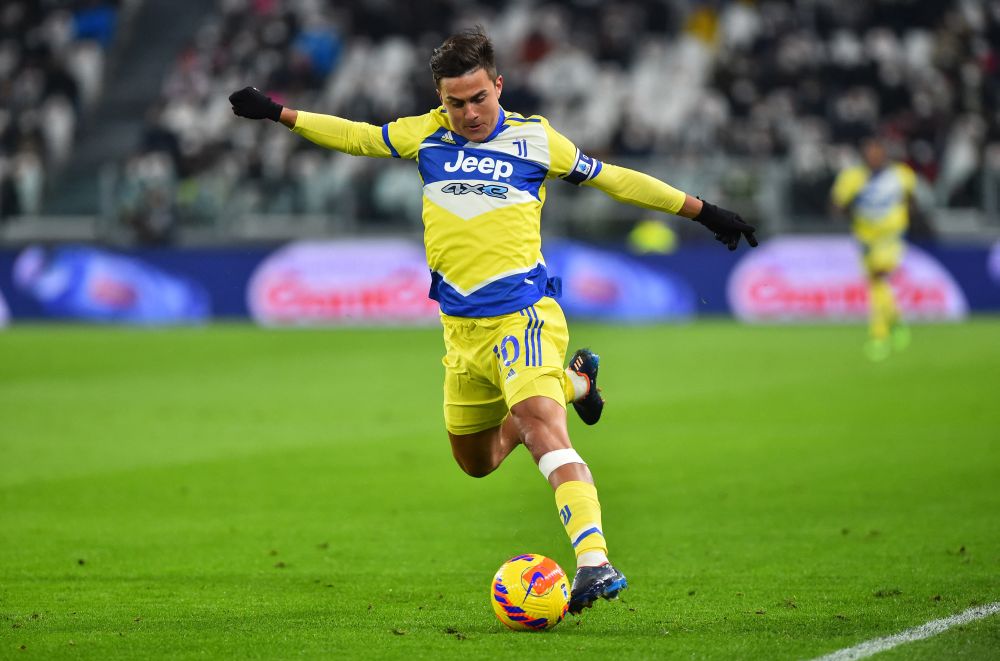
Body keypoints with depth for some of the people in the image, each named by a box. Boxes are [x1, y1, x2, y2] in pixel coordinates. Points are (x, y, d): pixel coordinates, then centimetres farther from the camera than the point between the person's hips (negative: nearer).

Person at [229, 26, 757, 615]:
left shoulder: (535, 138, -1)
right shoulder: (425, 135, 8)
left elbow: (613, 179, 8)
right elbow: (356, 137, 23)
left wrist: (702, 211, 9)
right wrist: (279, 113, 23)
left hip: (523, 315, -6)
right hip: (461, 327, 6)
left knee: (543, 431, -27)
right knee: (476, 461, 17)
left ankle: (595, 564, -41)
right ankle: (573, 382, 41)